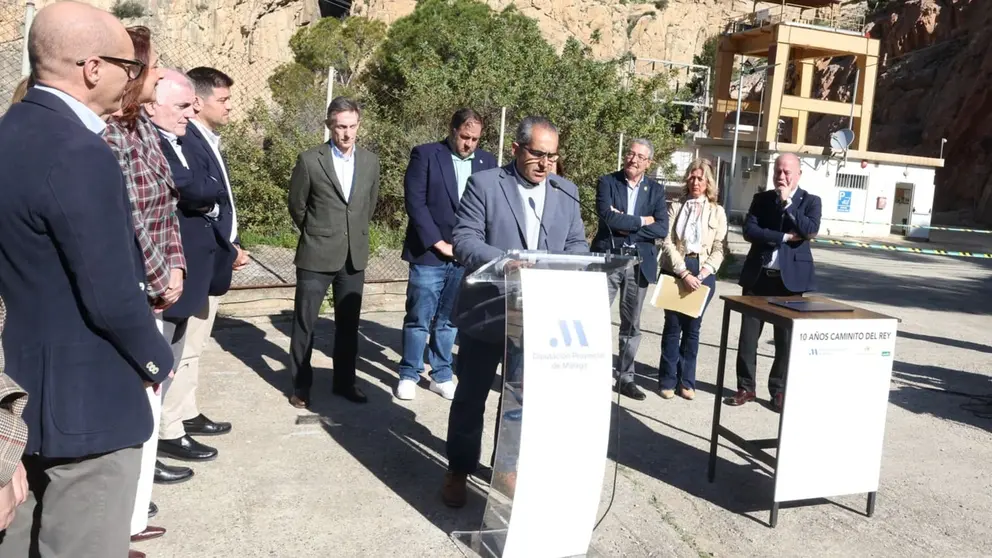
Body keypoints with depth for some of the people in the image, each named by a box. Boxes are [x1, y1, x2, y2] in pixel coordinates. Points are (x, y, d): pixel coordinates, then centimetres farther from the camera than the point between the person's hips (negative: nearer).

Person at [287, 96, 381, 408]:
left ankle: (345, 382, 25)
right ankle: (301, 385, 18)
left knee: (348, 323, 11)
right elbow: (296, 205, 3)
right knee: (304, 323, 4)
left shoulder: (370, 162, 3)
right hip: (316, 255, -3)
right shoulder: (310, 160, -8)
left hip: (355, 255, 3)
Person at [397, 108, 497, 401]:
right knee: (419, 318, 2)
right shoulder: (425, 155, -2)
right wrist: (439, 243, -12)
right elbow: (415, 202, -9)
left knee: (449, 320, 11)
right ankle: (409, 375, 16)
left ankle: (441, 375, 22)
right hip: (430, 253, -3)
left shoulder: (488, 162, 10)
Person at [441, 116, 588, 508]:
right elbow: (464, 240, -13)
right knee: (470, 396, 10)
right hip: (486, 313, -3)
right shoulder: (484, 184, -6)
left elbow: (578, 244, 7)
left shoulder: (567, 192, 7)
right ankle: (459, 471, 27)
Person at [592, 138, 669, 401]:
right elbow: (608, 217, -16)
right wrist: (641, 221, -10)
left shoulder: (656, 190, 7)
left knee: (631, 325, 10)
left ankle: (625, 378, 21)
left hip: (639, 262, 3)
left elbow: (662, 228, -5)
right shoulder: (607, 182, 0)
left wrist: (625, 228, -13)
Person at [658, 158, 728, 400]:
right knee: (673, 326, 1)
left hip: (703, 274, 1)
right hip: (675, 271, -1)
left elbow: (719, 249, 2)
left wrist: (701, 275, -11)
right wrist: (684, 273, -15)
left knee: (692, 327, 5)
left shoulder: (717, 212, 7)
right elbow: (667, 243, -5)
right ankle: (667, 380, 9)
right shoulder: (675, 207, 4)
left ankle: (686, 381, 13)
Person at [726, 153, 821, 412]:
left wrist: (787, 202, -13)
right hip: (758, 275, 2)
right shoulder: (761, 198, 8)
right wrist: (784, 237, -13)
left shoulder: (811, 201, 3)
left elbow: (810, 230, -15)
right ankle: (746, 387, 15)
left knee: (786, 338, 4)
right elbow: (749, 230, -6)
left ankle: (779, 389, 18)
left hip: (790, 277, -2)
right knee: (748, 334, 4)